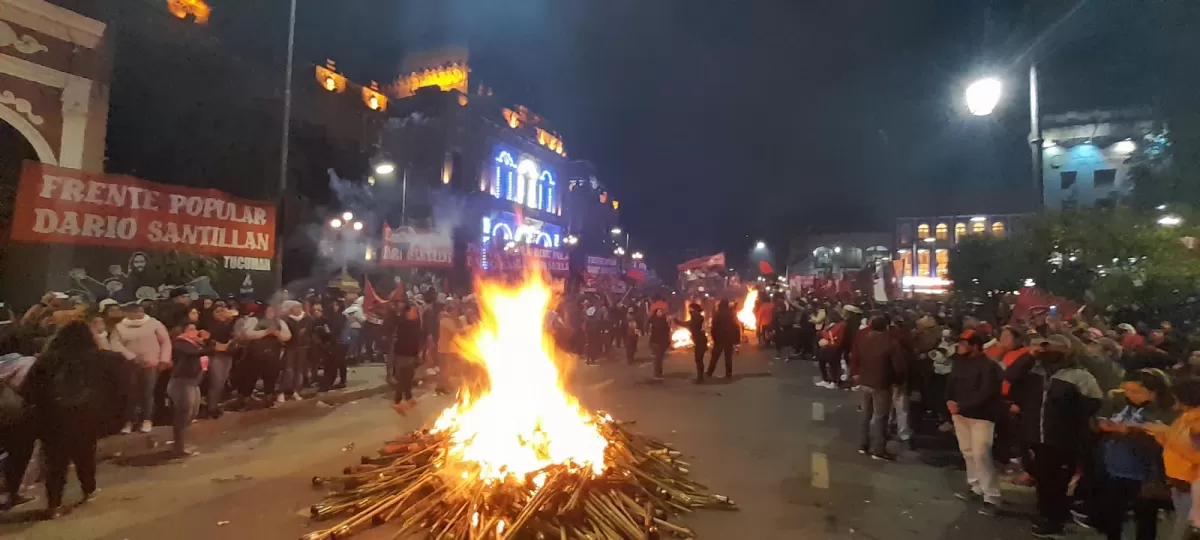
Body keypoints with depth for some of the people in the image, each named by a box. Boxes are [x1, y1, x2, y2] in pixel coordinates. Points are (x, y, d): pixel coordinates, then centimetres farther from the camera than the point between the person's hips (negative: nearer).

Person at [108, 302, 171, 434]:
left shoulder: (153, 323, 3)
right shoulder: (119, 327, 7)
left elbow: (166, 341, 3)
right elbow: (115, 344, -3)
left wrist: (164, 359, -5)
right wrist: (132, 356, -16)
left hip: (152, 364, -1)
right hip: (130, 364, 1)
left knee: (148, 392, -2)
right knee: (131, 392, 1)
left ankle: (147, 420, 5)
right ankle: (129, 421, 12)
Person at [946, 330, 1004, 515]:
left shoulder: (988, 366, -16)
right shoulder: (960, 362, 7)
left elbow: (985, 394, -22)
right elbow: (951, 382, 10)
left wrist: (961, 406, -23)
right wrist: (949, 400, -7)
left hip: (981, 416, -7)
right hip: (960, 413, 7)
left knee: (981, 455, -9)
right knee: (968, 452, 15)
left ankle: (991, 497, 2)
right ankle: (975, 487, 30)